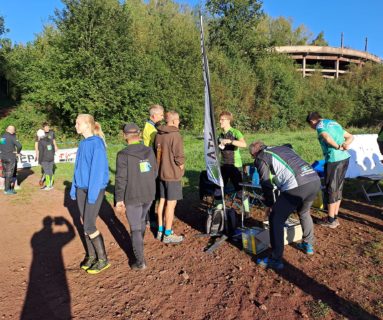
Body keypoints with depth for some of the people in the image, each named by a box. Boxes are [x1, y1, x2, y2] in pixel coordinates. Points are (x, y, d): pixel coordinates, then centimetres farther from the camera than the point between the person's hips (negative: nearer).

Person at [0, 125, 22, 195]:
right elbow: (19, 146, -23)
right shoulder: (12, 137, -13)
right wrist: (18, 152, -5)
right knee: (9, 174, -1)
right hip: (10, 158, -7)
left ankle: (7, 188, 24)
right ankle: (7, 190, 3)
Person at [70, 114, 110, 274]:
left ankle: (103, 259, 9)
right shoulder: (82, 144, 9)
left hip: (95, 189, -7)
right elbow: (78, 167, 15)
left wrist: (92, 193, -20)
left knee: (89, 226, -6)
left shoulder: (97, 143, -14)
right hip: (81, 188, 7)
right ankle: (91, 255, 26)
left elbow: (98, 170, -18)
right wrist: (74, 189, 14)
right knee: (86, 224, 11)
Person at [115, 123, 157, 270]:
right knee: (142, 220, 27)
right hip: (149, 195, 5)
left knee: (135, 228, 5)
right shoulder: (150, 151, -1)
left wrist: (119, 198, -6)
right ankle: (139, 245, 47)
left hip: (132, 197, -5)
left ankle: (140, 261, 9)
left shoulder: (123, 154, -16)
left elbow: (121, 179, -15)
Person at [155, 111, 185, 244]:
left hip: (161, 173, 8)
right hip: (173, 174, -8)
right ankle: (168, 234, 11)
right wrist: (181, 166, -1)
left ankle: (160, 230, 26)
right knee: (171, 203, 1)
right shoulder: (175, 135, -18)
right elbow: (179, 157, -19)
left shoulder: (158, 134, 5)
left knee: (162, 201, 15)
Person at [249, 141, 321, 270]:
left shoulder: (261, 158, 12)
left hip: (297, 186, -7)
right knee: (304, 212, 33)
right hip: (315, 180, 8)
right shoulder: (283, 148, 31)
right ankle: (308, 245, 46)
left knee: (276, 220, 8)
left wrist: (269, 204, 26)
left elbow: (266, 184, 11)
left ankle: (276, 260, 12)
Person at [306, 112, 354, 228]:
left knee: (331, 189, 3)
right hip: (345, 158, 8)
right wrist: (345, 144, 0)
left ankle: (330, 220, 13)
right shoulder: (334, 123, 21)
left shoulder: (320, 125, -4)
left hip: (333, 160, -8)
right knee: (338, 188, 16)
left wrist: (339, 147, -10)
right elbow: (351, 137, 19)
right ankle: (334, 217, 26)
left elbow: (327, 138, -24)